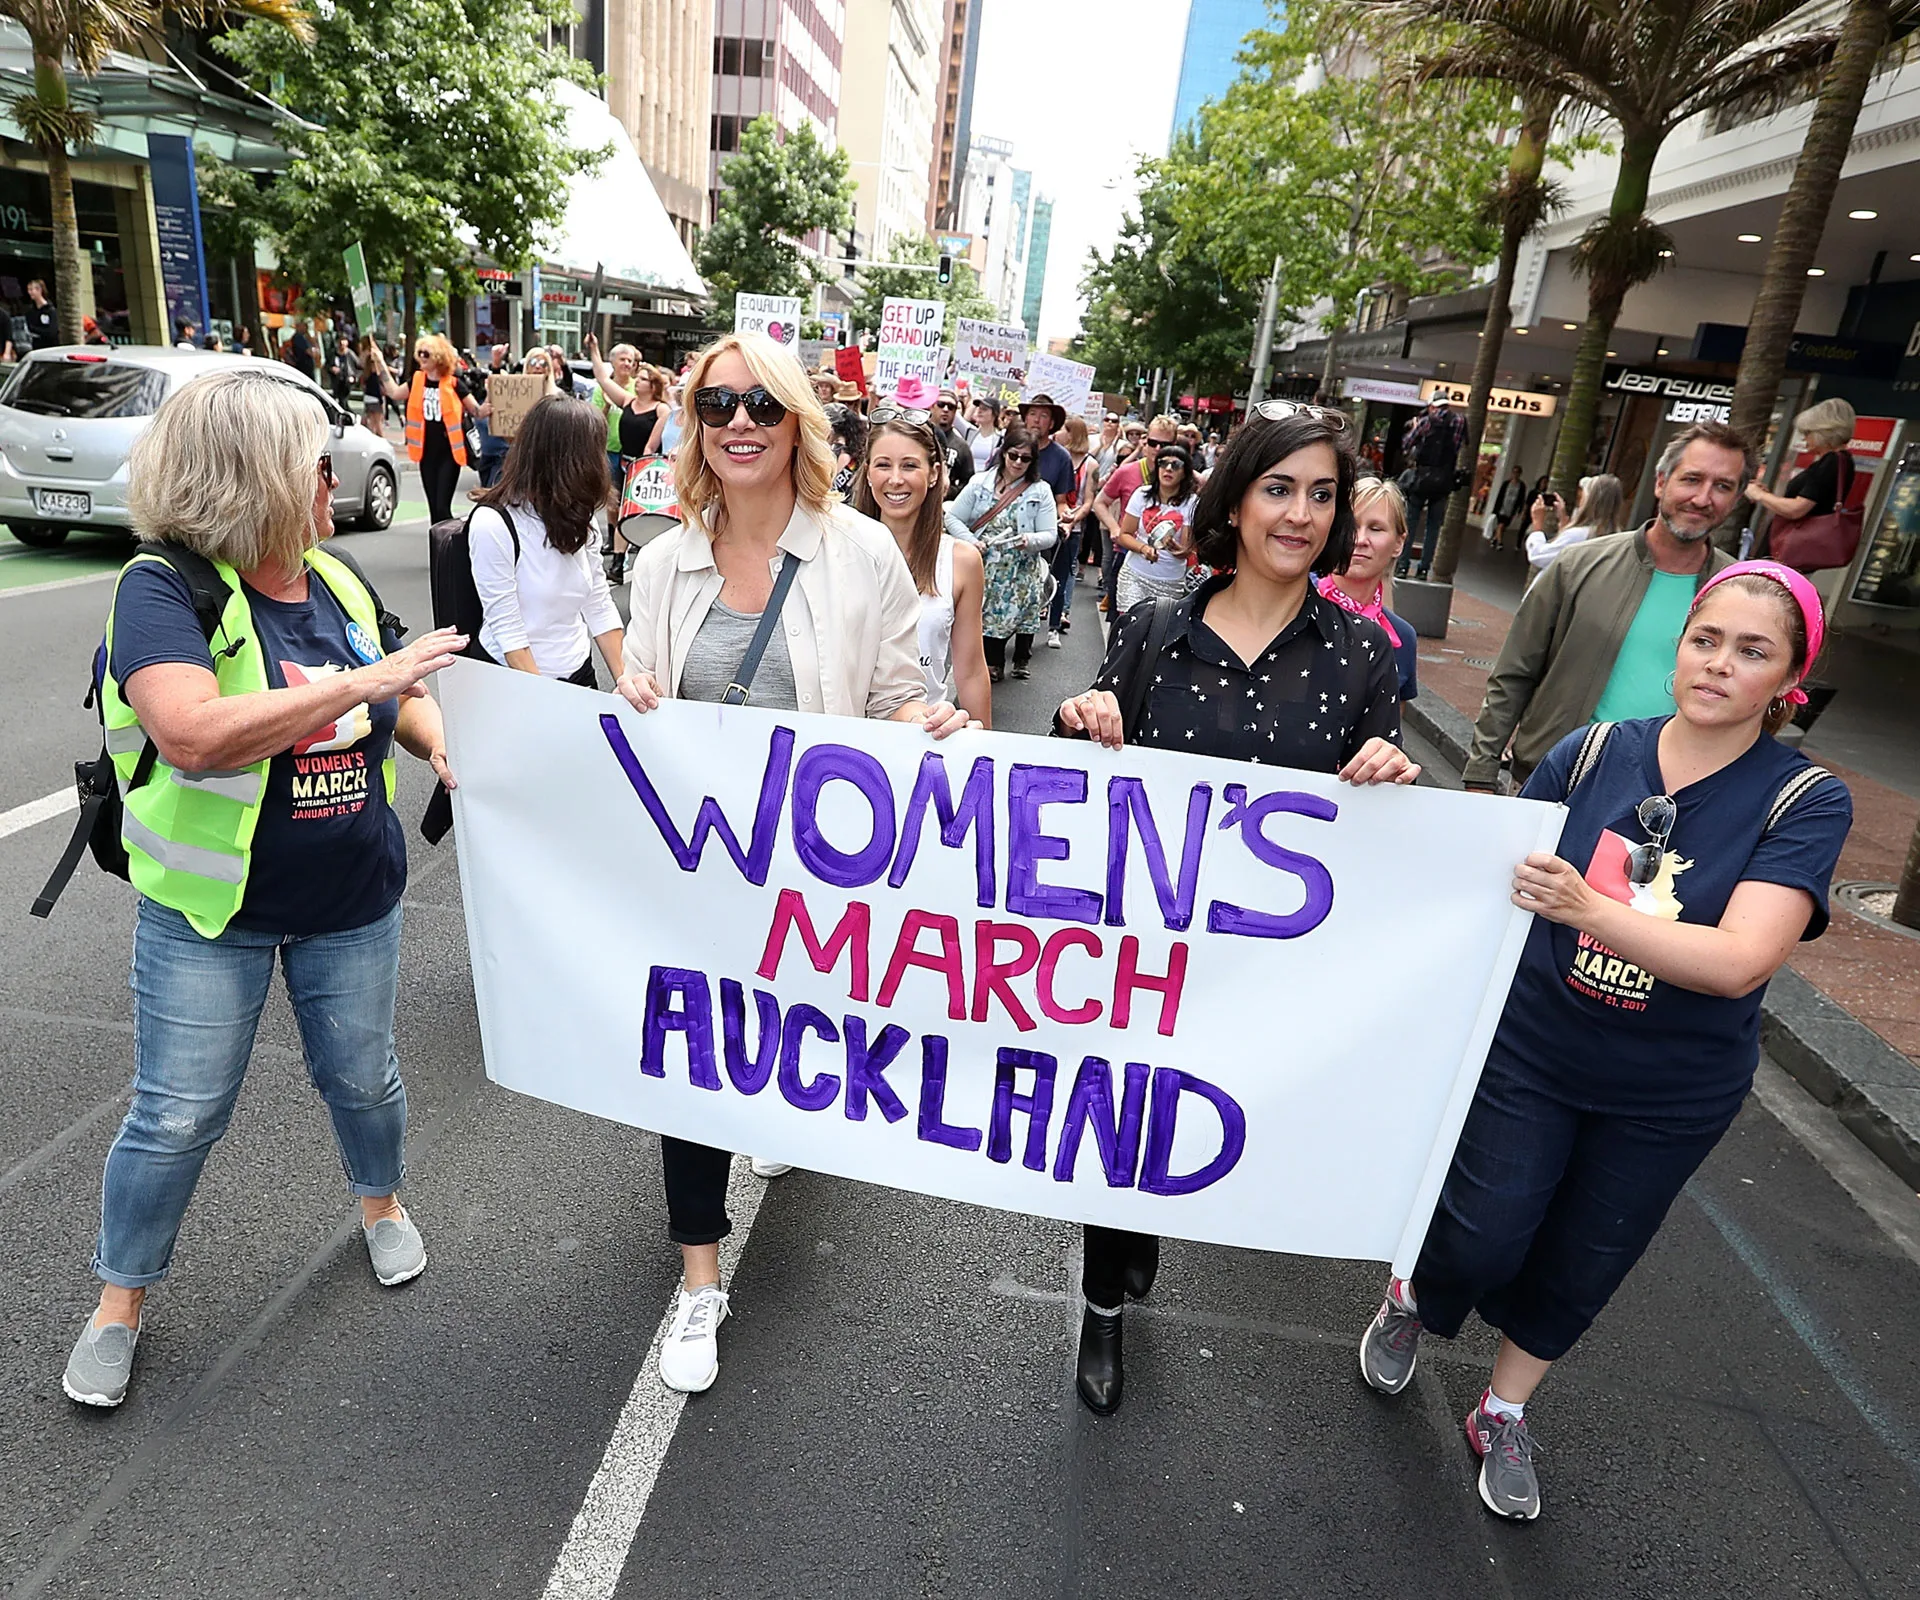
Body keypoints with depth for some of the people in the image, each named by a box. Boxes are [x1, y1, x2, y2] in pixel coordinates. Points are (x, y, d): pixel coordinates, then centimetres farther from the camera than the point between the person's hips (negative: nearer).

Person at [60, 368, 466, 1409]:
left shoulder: (336, 580, 1)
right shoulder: (164, 588, -17)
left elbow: (398, 700, 14)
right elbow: (195, 734, -34)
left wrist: (441, 738, -9)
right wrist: (364, 681, -33)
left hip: (352, 900, 5)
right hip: (212, 907, -4)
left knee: (361, 1076, 19)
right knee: (176, 1116, 8)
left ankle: (381, 1201, 47)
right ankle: (119, 1301, 32)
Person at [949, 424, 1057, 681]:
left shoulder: (1041, 491, 1)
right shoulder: (980, 484, 3)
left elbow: (1050, 534, -3)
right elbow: (954, 519, 3)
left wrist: (1030, 540, -23)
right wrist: (970, 542, -13)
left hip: (1022, 571, 0)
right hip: (985, 568, 1)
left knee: (1023, 612, 3)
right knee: (989, 615, 1)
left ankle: (1022, 659, 28)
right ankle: (994, 662, 21)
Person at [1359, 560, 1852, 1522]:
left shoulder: (1806, 802, -13)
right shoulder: (1593, 753, -9)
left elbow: (1739, 961, -27)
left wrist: (1586, 910, -41)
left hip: (1671, 1097, 1)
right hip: (1530, 1051, 0)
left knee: (1578, 1269, 16)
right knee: (1481, 1235, 1)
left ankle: (1503, 1416, 42)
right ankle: (1409, 1300, 38)